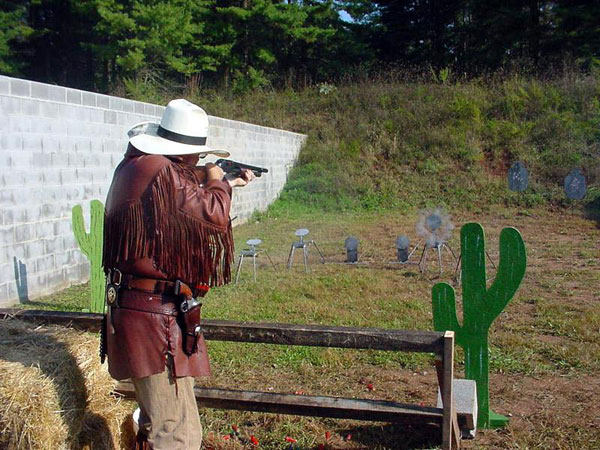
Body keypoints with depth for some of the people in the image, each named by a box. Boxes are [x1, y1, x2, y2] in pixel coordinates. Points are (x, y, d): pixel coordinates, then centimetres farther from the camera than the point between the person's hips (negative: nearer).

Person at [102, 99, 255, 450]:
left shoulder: (133, 166, 9)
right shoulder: (163, 172, -20)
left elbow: (184, 192, 24)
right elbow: (215, 216, -15)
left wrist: (228, 183, 33)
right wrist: (217, 184, 4)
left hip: (131, 306, 10)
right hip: (156, 317, -10)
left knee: (157, 420, 26)